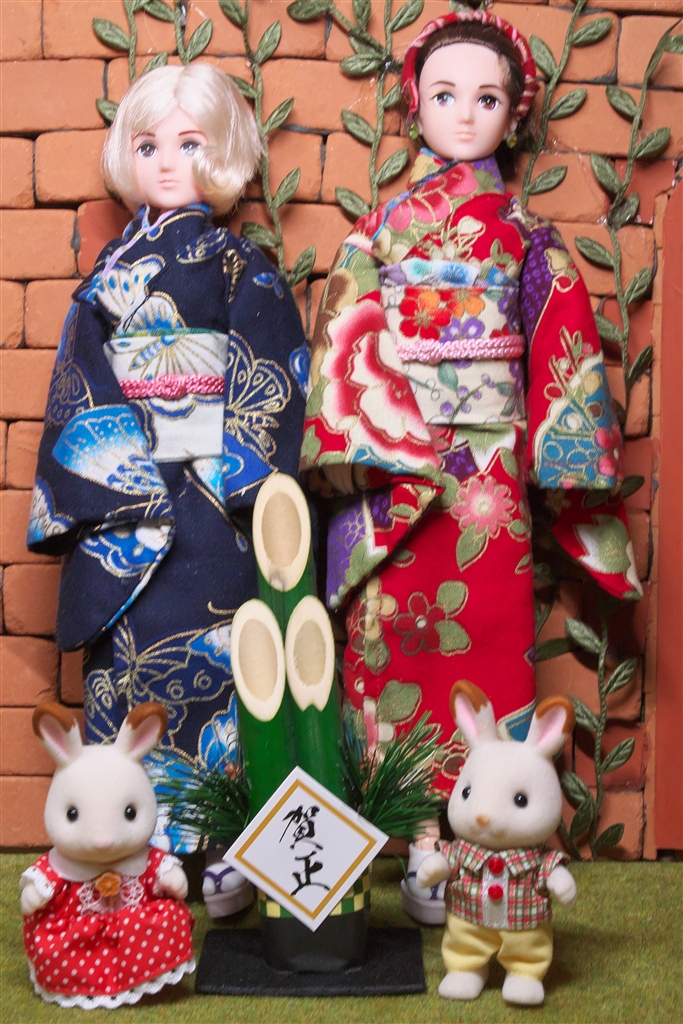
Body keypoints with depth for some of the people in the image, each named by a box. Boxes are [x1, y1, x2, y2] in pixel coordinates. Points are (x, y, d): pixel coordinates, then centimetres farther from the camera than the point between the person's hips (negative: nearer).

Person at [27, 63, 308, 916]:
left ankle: (220, 852, 11)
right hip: (119, 493, 3)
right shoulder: (115, 264, 13)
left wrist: (224, 464, -11)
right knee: (122, 659, 3)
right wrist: (128, 459, -3)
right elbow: (79, 382, 8)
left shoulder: (240, 267, 4)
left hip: (212, 500, -3)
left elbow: (270, 389, -2)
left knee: (211, 662, -2)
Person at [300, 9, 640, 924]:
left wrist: (561, 467, -3)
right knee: (400, 634, 1)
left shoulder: (528, 235, 10)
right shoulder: (380, 225, 10)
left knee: (484, 638, 0)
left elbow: (563, 356, 6)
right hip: (392, 466, 1)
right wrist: (412, 444, -9)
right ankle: (420, 834, 11)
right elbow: (348, 344, 2)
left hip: (490, 471, 0)